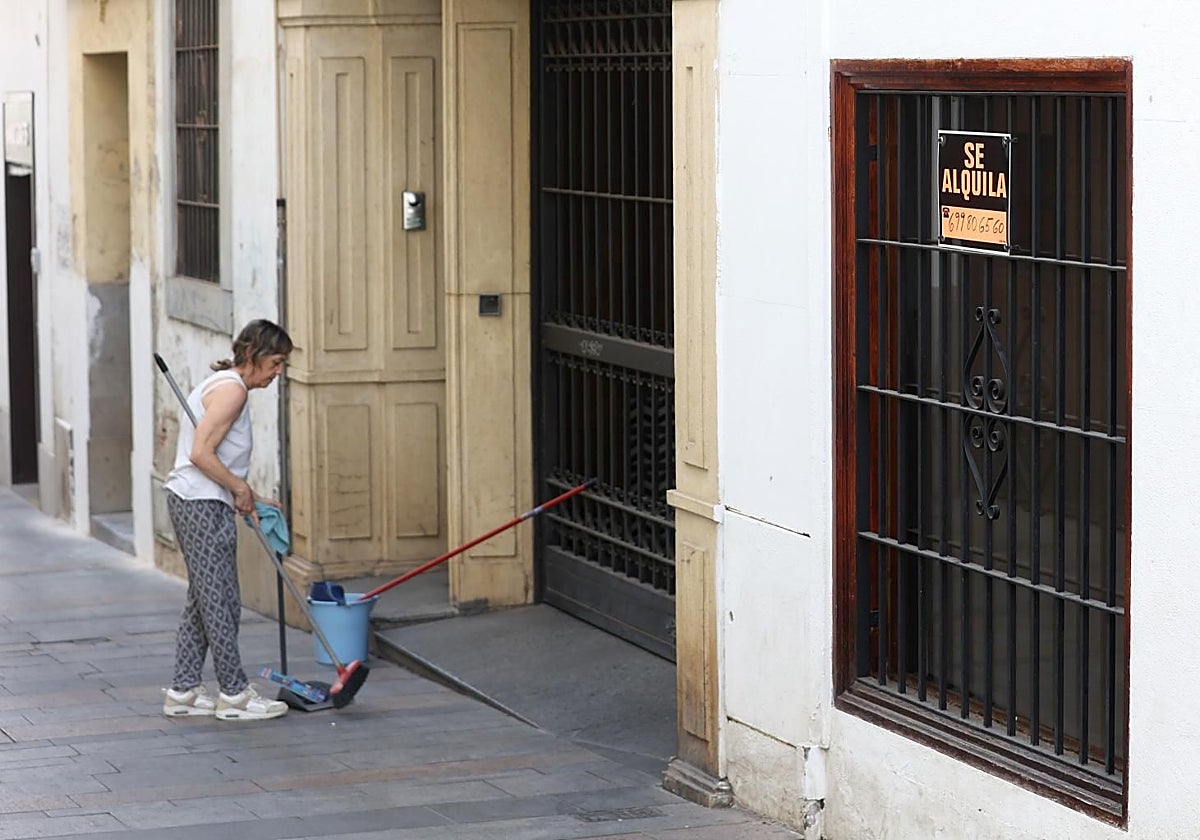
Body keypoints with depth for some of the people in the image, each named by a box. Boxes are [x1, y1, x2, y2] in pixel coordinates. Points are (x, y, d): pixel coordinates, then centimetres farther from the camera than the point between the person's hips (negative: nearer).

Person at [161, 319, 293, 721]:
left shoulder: (221, 385, 18)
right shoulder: (231, 389, -14)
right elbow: (201, 454, -22)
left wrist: (247, 499, 14)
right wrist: (241, 488, -11)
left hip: (189, 502, 11)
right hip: (203, 506, -11)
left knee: (202, 599, 14)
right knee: (221, 601, -3)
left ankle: (182, 691, 17)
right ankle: (234, 694, 3)